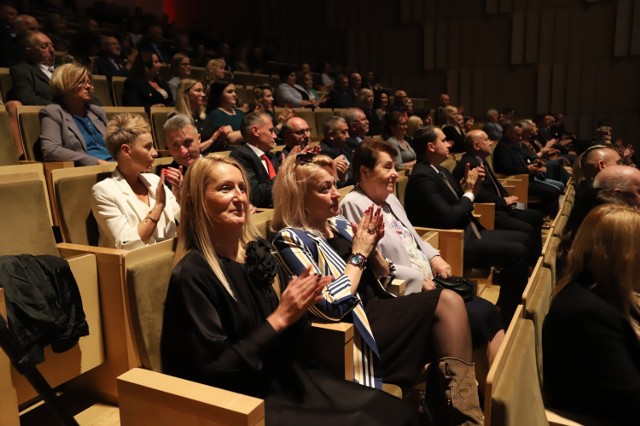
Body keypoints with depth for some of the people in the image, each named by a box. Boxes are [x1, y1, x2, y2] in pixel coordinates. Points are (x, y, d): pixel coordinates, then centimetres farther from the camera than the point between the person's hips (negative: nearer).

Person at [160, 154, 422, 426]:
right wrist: (279, 317, -20)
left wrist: (297, 308, -13)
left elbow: (285, 339, 9)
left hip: (282, 376, 7)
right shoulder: (192, 274, -18)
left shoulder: (255, 251, 2)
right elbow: (215, 370, -19)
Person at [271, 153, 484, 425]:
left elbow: (383, 280, 17)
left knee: (450, 301, -16)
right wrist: (359, 254, -13)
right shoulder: (291, 239, -12)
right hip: (356, 330, -7)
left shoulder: (340, 225, 11)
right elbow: (331, 307, -21)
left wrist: (372, 248, -4)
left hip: (378, 309, 8)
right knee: (447, 302, -17)